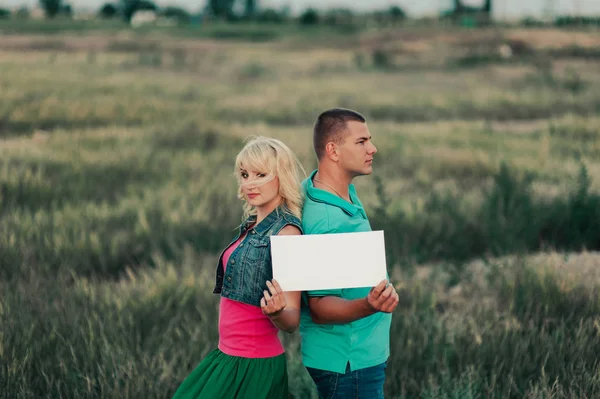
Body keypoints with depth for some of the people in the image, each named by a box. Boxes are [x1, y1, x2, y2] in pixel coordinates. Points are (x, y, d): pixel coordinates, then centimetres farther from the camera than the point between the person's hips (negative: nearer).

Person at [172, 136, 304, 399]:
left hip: (253, 367, -8)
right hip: (229, 357, 8)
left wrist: (276, 311, -38)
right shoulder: (253, 225, 8)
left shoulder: (286, 231, -17)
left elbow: (292, 321, -21)